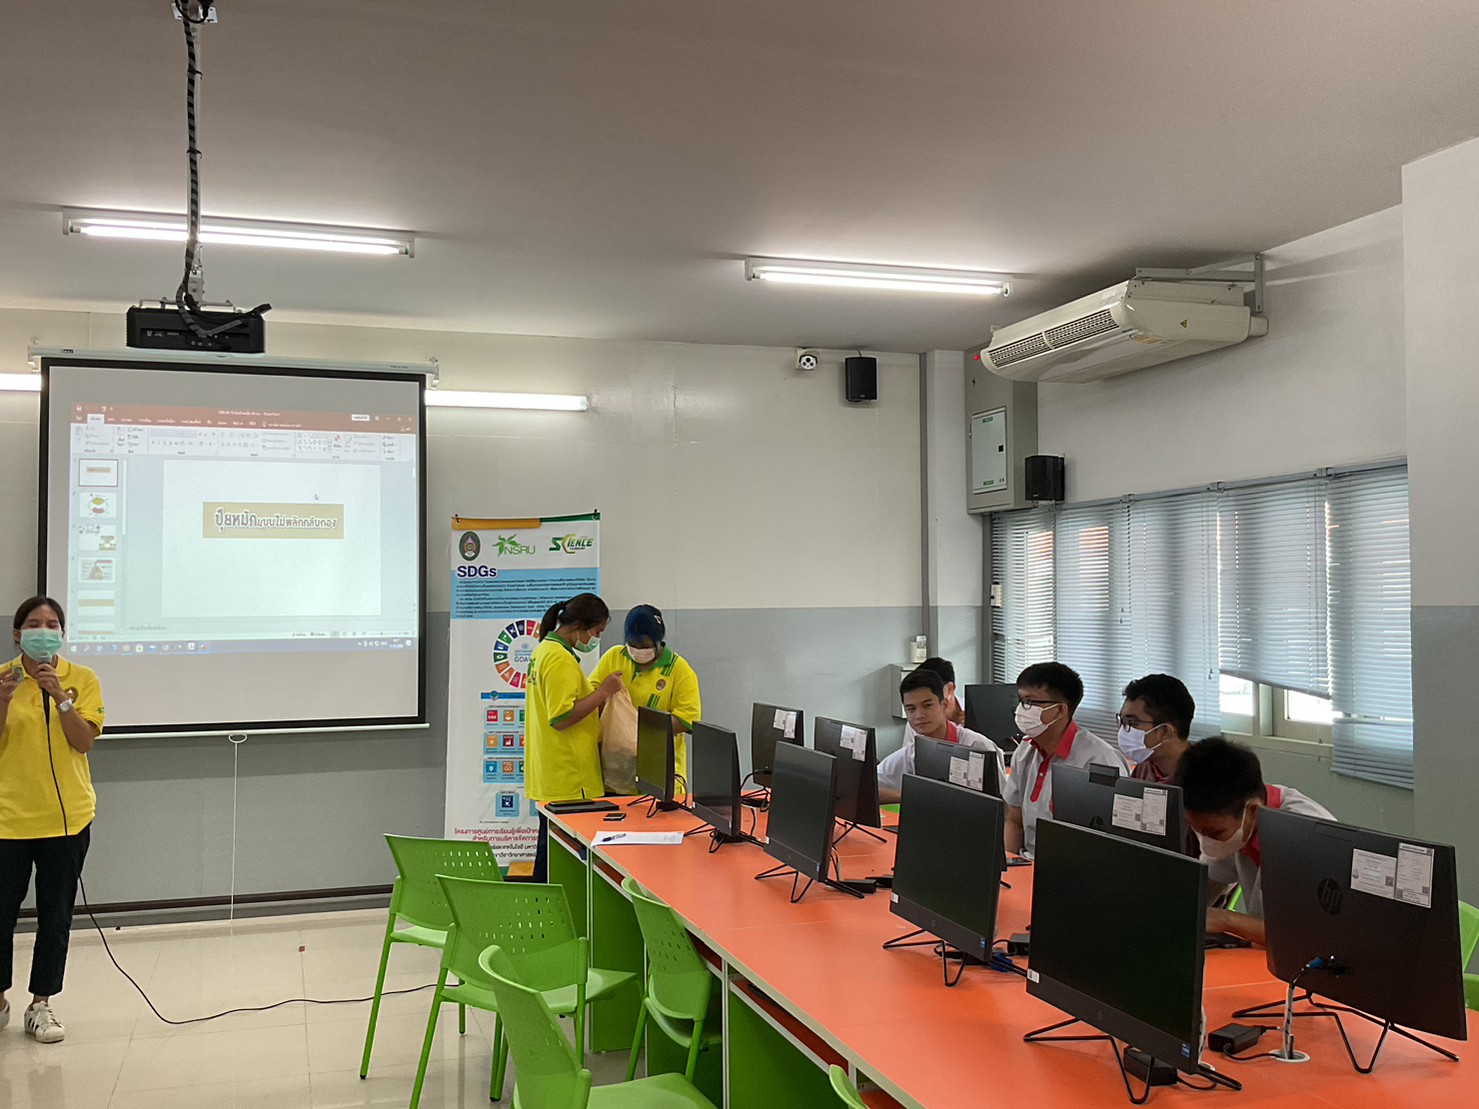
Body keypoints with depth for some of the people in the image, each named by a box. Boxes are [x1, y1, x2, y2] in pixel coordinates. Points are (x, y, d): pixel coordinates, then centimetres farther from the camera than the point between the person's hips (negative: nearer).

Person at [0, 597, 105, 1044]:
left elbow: (84, 742, -8)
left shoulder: (82, 679, 0)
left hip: (66, 815, 0)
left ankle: (41, 1005, 20)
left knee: (55, 915, 7)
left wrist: (59, 696, -20)